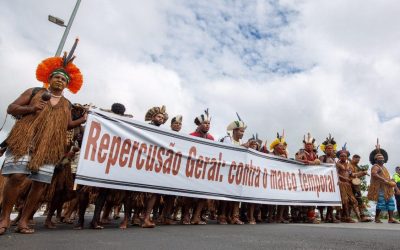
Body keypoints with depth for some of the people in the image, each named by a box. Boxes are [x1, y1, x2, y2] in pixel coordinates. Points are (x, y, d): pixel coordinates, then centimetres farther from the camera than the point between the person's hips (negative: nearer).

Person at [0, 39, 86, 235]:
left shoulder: (66, 104, 16)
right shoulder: (33, 92, 10)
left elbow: (67, 125, 13)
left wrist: (82, 120, -4)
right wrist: (30, 108, -11)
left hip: (49, 147, 3)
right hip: (25, 141, -2)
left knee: (41, 183, -1)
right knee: (17, 176, -11)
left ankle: (24, 221, 10)